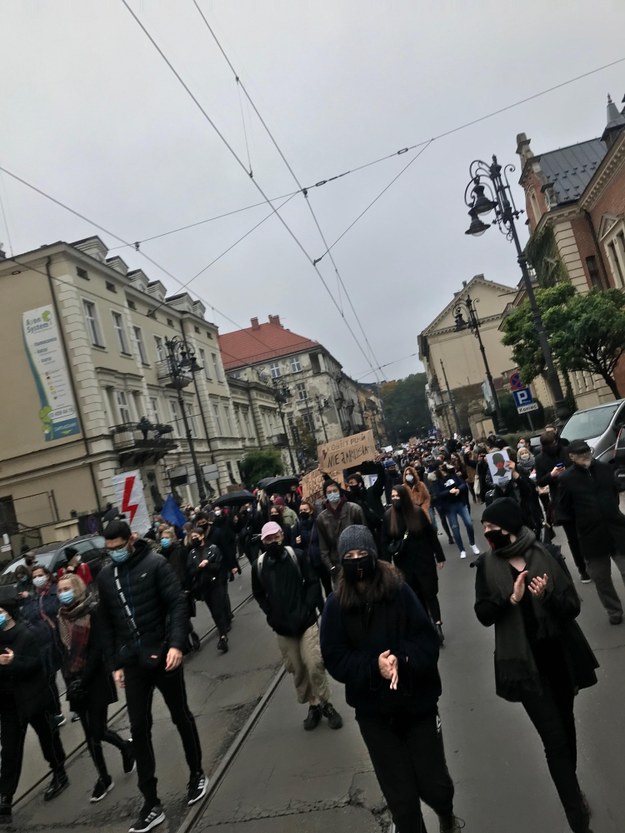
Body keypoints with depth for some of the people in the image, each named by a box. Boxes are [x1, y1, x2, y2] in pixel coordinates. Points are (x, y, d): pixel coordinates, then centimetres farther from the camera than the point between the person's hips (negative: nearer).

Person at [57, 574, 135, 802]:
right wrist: (69, 679, -1)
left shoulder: (93, 611, -13)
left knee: (97, 731, -3)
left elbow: (97, 649, -16)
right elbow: (64, 650, 8)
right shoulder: (62, 616, 5)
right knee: (91, 733, 10)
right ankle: (103, 778, 25)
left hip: (96, 679, -5)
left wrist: (82, 679, -17)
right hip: (75, 682, 5)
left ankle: (125, 747, 26)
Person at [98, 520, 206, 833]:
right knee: (139, 730, 6)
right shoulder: (105, 576, 4)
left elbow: (178, 604, -14)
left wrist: (177, 644, -24)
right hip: (132, 663, 4)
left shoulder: (155, 564, -10)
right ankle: (151, 804, 18)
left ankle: (197, 774, 35)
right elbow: (107, 623, 10)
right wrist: (114, 663, 8)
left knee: (181, 717, 14)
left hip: (163, 655, -3)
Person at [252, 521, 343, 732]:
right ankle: (313, 705, 28)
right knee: (296, 669, 9)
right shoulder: (259, 565, -4)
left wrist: (307, 609, -11)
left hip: (306, 621, -2)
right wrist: (270, 614, 1)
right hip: (282, 626, 2)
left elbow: (313, 582, -3)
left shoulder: (297, 555, -8)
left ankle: (325, 704, 16)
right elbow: (258, 593, 11)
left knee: (314, 665, -7)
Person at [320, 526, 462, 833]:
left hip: (417, 701, 0)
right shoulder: (336, 606, -8)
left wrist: (401, 660, -28)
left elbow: (428, 641, -11)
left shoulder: (399, 591, -11)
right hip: (374, 711, 1)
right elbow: (335, 661, -7)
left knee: (434, 785, 10)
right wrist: (374, 666, -22)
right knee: (401, 798, 9)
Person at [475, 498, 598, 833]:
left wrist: (547, 595, -29)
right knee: (555, 739, -3)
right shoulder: (487, 565, -8)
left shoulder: (546, 556, -10)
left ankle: (572, 789, 47)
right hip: (525, 661, -2)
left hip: (560, 655, 2)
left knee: (566, 726, 22)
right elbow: (484, 615, -7)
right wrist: (510, 597, -24)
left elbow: (573, 606, -8)